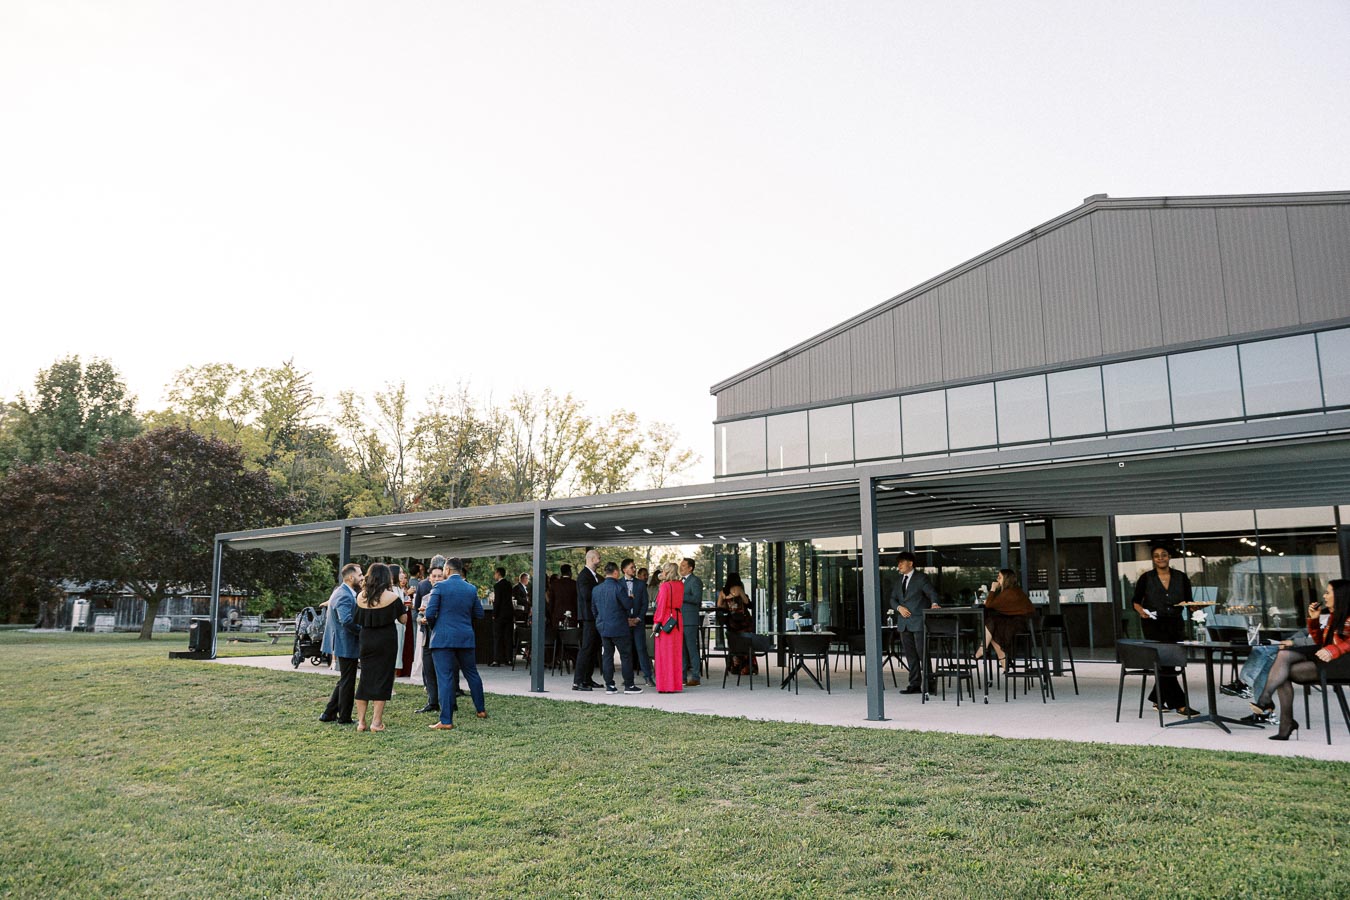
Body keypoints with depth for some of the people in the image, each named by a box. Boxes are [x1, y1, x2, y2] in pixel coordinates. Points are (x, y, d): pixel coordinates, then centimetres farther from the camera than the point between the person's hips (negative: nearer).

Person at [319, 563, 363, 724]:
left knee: (344, 681, 19)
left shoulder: (343, 592, 12)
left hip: (343, 644, 10)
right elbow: (347, 620, -34)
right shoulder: (344, 596, -22)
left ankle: (329, 714, 24)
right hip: (346, 645, -10)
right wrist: (363, 632, -22)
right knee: (347, 682, 1)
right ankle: (344, 717, 11)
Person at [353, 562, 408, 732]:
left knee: (365, 678, 13)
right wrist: (399, 603, 11)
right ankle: (376, 722, 2)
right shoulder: (391, 596, -10)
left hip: (366, 640, 4)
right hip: (386, 641, -4)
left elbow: (357, 620, 8)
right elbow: (403, 620, -3)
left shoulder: (360, 596, 1)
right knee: (382, 679, 3)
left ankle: (361, 721, 14)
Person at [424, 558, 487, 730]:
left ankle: (446, 721, -4)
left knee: (445, 678, -3)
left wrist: (433, 625, 9)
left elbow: (429, 614, -12)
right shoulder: (472, 589, 4)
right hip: (466, 638, 4)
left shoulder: (440, 587, -8)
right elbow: (479, 614, 10)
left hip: (443, 638, -4)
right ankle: (481, 709, 30)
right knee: (471, 673, 19)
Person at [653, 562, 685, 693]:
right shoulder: (681, 585, 5)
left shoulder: (665, 586, -12)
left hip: (665, 621, -6)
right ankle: (677, 684, 16)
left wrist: (657, 622, -12)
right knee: (676, 652, 12)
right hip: (677, 621, 6)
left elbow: (661, 605, -15)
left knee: (665, 653, 0)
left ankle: (666, 685, 3)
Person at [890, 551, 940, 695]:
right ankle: (914, 684, 14)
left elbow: (931, 592, -14)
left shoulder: (921, 578, -3)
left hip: (919, 622, -6)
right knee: (910, 655, 8)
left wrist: (934, 603, -34)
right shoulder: (899, 580, 17)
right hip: (904, 623, 7)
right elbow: (893, 599, 16)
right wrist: (899, 607, -4)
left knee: (922, 653, -5)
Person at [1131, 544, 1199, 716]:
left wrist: (1189, 605, -14)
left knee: (1170, 662, 7)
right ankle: (1179, 704, -9)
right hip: (1153, 624, -3)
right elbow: (1136, 601, 5)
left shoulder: (1181, 577, 7)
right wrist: (1142, 611, -16)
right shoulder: (1146, 578, 0)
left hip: (1175, 624, 4)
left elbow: (1189, 601, 8)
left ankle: (1158, 700, 24)